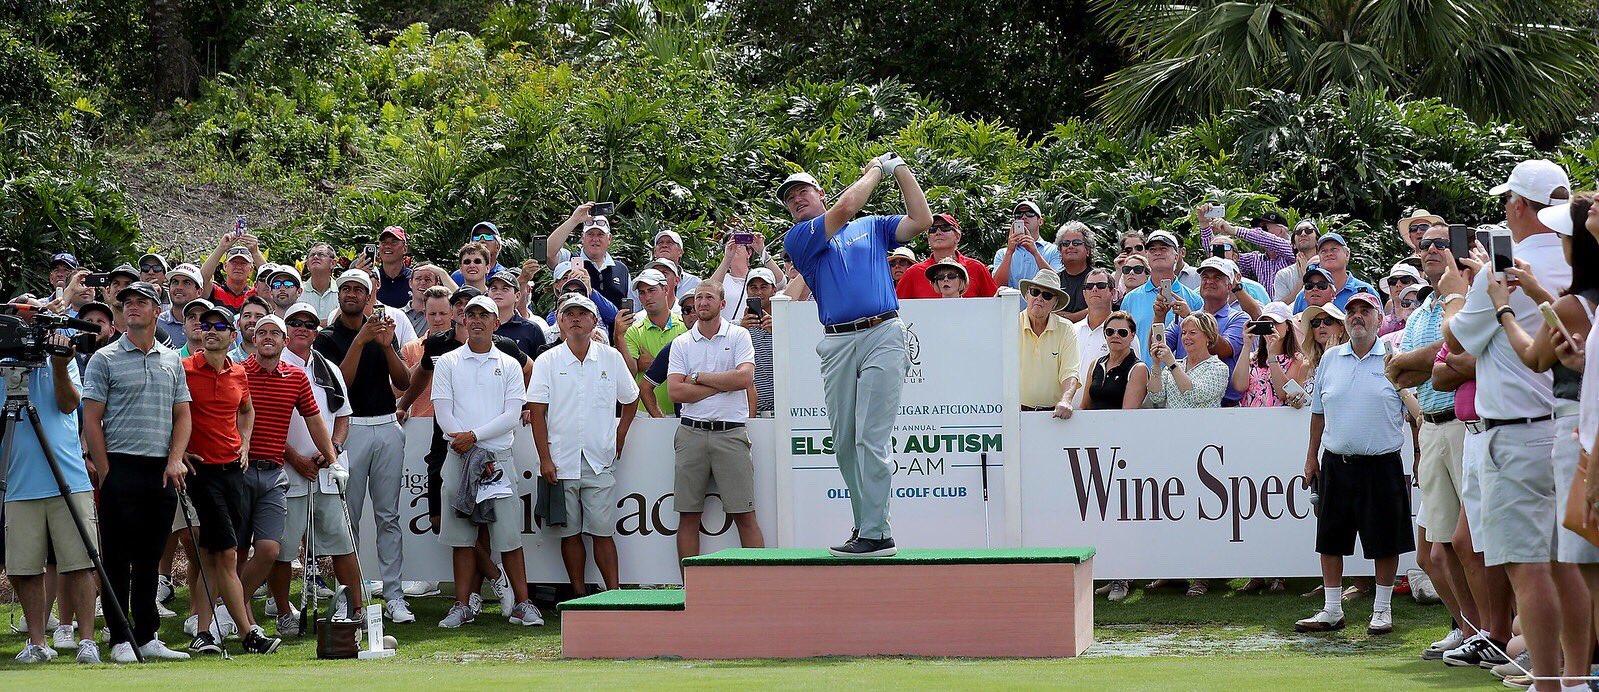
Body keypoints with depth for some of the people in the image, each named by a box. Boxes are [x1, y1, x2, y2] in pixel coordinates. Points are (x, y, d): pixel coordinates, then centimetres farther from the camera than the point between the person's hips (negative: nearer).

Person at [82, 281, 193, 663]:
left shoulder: (172, 360, 14)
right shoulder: (104, 359, 1)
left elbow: (182, 415, 15)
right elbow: (92, 420, -3)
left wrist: (175, 460, -1)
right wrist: (105, 473, -9)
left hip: (162, 471, 4)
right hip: (121, 468, -4)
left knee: (150, 558, 9)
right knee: (119, 559, -3)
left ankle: (147, 636, 13)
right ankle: (120, 641, -1)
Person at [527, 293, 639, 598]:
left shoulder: (611, 358, 6)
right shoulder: (547, 362, 2)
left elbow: (630, 400, 18)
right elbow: (537, 412, -1)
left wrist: (618, 442, 11)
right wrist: (545, 459, -7)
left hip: (599, 462, 0)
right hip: (561, 463, 0)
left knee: (602, 532, -2)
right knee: (570, 533, 4)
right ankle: (579, 596, 10)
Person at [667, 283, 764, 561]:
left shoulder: (738, 336, 6)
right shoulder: (681, 343, 10)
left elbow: (745, 378, -10)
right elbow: (676, 391, -3)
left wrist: (698, 377, -5)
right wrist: (723, 384, -6)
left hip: (730, 433, -2)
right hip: (692, 432, 2)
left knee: (744, 514, -3)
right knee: (688, 515, 2)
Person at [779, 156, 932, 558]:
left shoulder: (872, 227, 18)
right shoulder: (797, 239, 11)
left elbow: (921, 221, 9)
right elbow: (845, 207, -1)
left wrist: (900, 170, 9)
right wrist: (875, 172, 11)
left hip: (882, 335, -2)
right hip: (836, 343, 2)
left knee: (871, 439, -12)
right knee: (844, 444, 4)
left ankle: (876, 533, -13)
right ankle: (865, 524, 15)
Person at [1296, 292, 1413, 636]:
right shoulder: (1330, 360, 9)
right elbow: (1318, 412, 17)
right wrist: (1312, 456, 15)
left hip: (1382, 463, -3)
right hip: (1336, 463, 4)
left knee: (1385, 542, 2)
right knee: (1330, 540, 6)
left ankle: (1382, 610, 14)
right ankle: (1331, 611, 15)